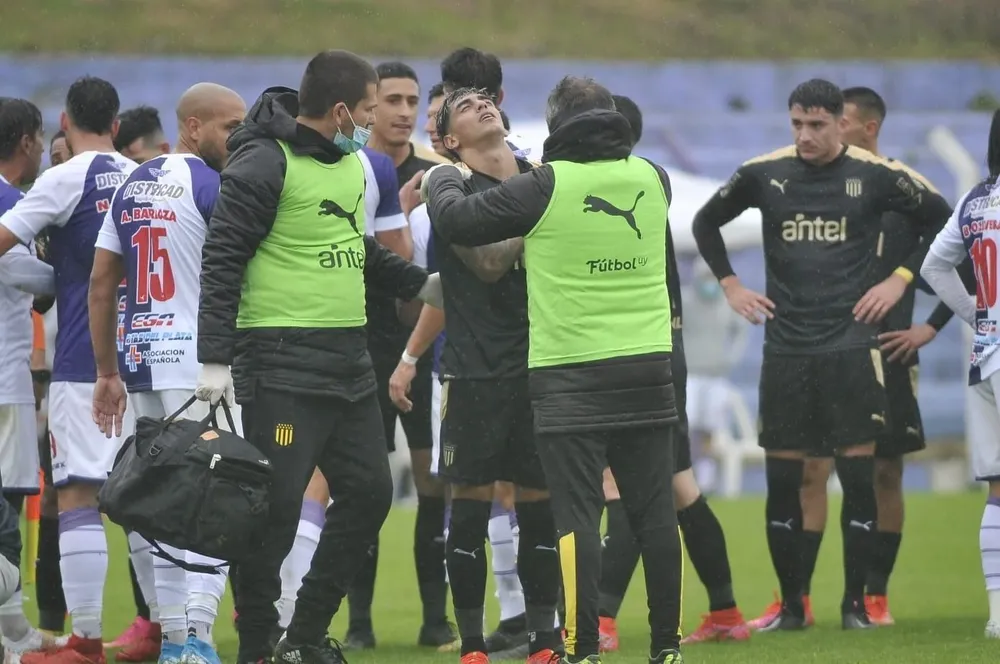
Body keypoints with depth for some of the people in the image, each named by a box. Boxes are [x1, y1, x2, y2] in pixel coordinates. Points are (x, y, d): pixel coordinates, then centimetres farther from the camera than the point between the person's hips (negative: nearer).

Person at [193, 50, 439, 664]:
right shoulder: (265, 164, -12)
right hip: (283, 363, -9)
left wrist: (418, 285, 30)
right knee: (276, 507, -8)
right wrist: (215, 356, -19)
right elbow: (222, 260, -14)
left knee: (369, 491, 9)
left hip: (348, 360, 9)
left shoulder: (351, 163, 14)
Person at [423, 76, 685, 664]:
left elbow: (457, 220, 0)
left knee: (578, 516, -2)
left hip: (570, 378, -4)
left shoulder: (546, 186, -9)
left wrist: (443, 177, 21)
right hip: (649, 370, 4)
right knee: (656, 511, 7)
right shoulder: (652, 180, 5)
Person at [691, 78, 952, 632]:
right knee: (781, 479, 1)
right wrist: (730, 286, 10)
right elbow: (706, 222, 19)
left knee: (858, 474, -5)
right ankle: (790, 604, 10)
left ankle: (855, 602, 2)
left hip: (851, 345, -2)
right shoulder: (762, 174, 3)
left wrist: (900, 279, 2)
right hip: (785, 349, 2)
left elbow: (939, 219, 9)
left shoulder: (875, 175, -2)